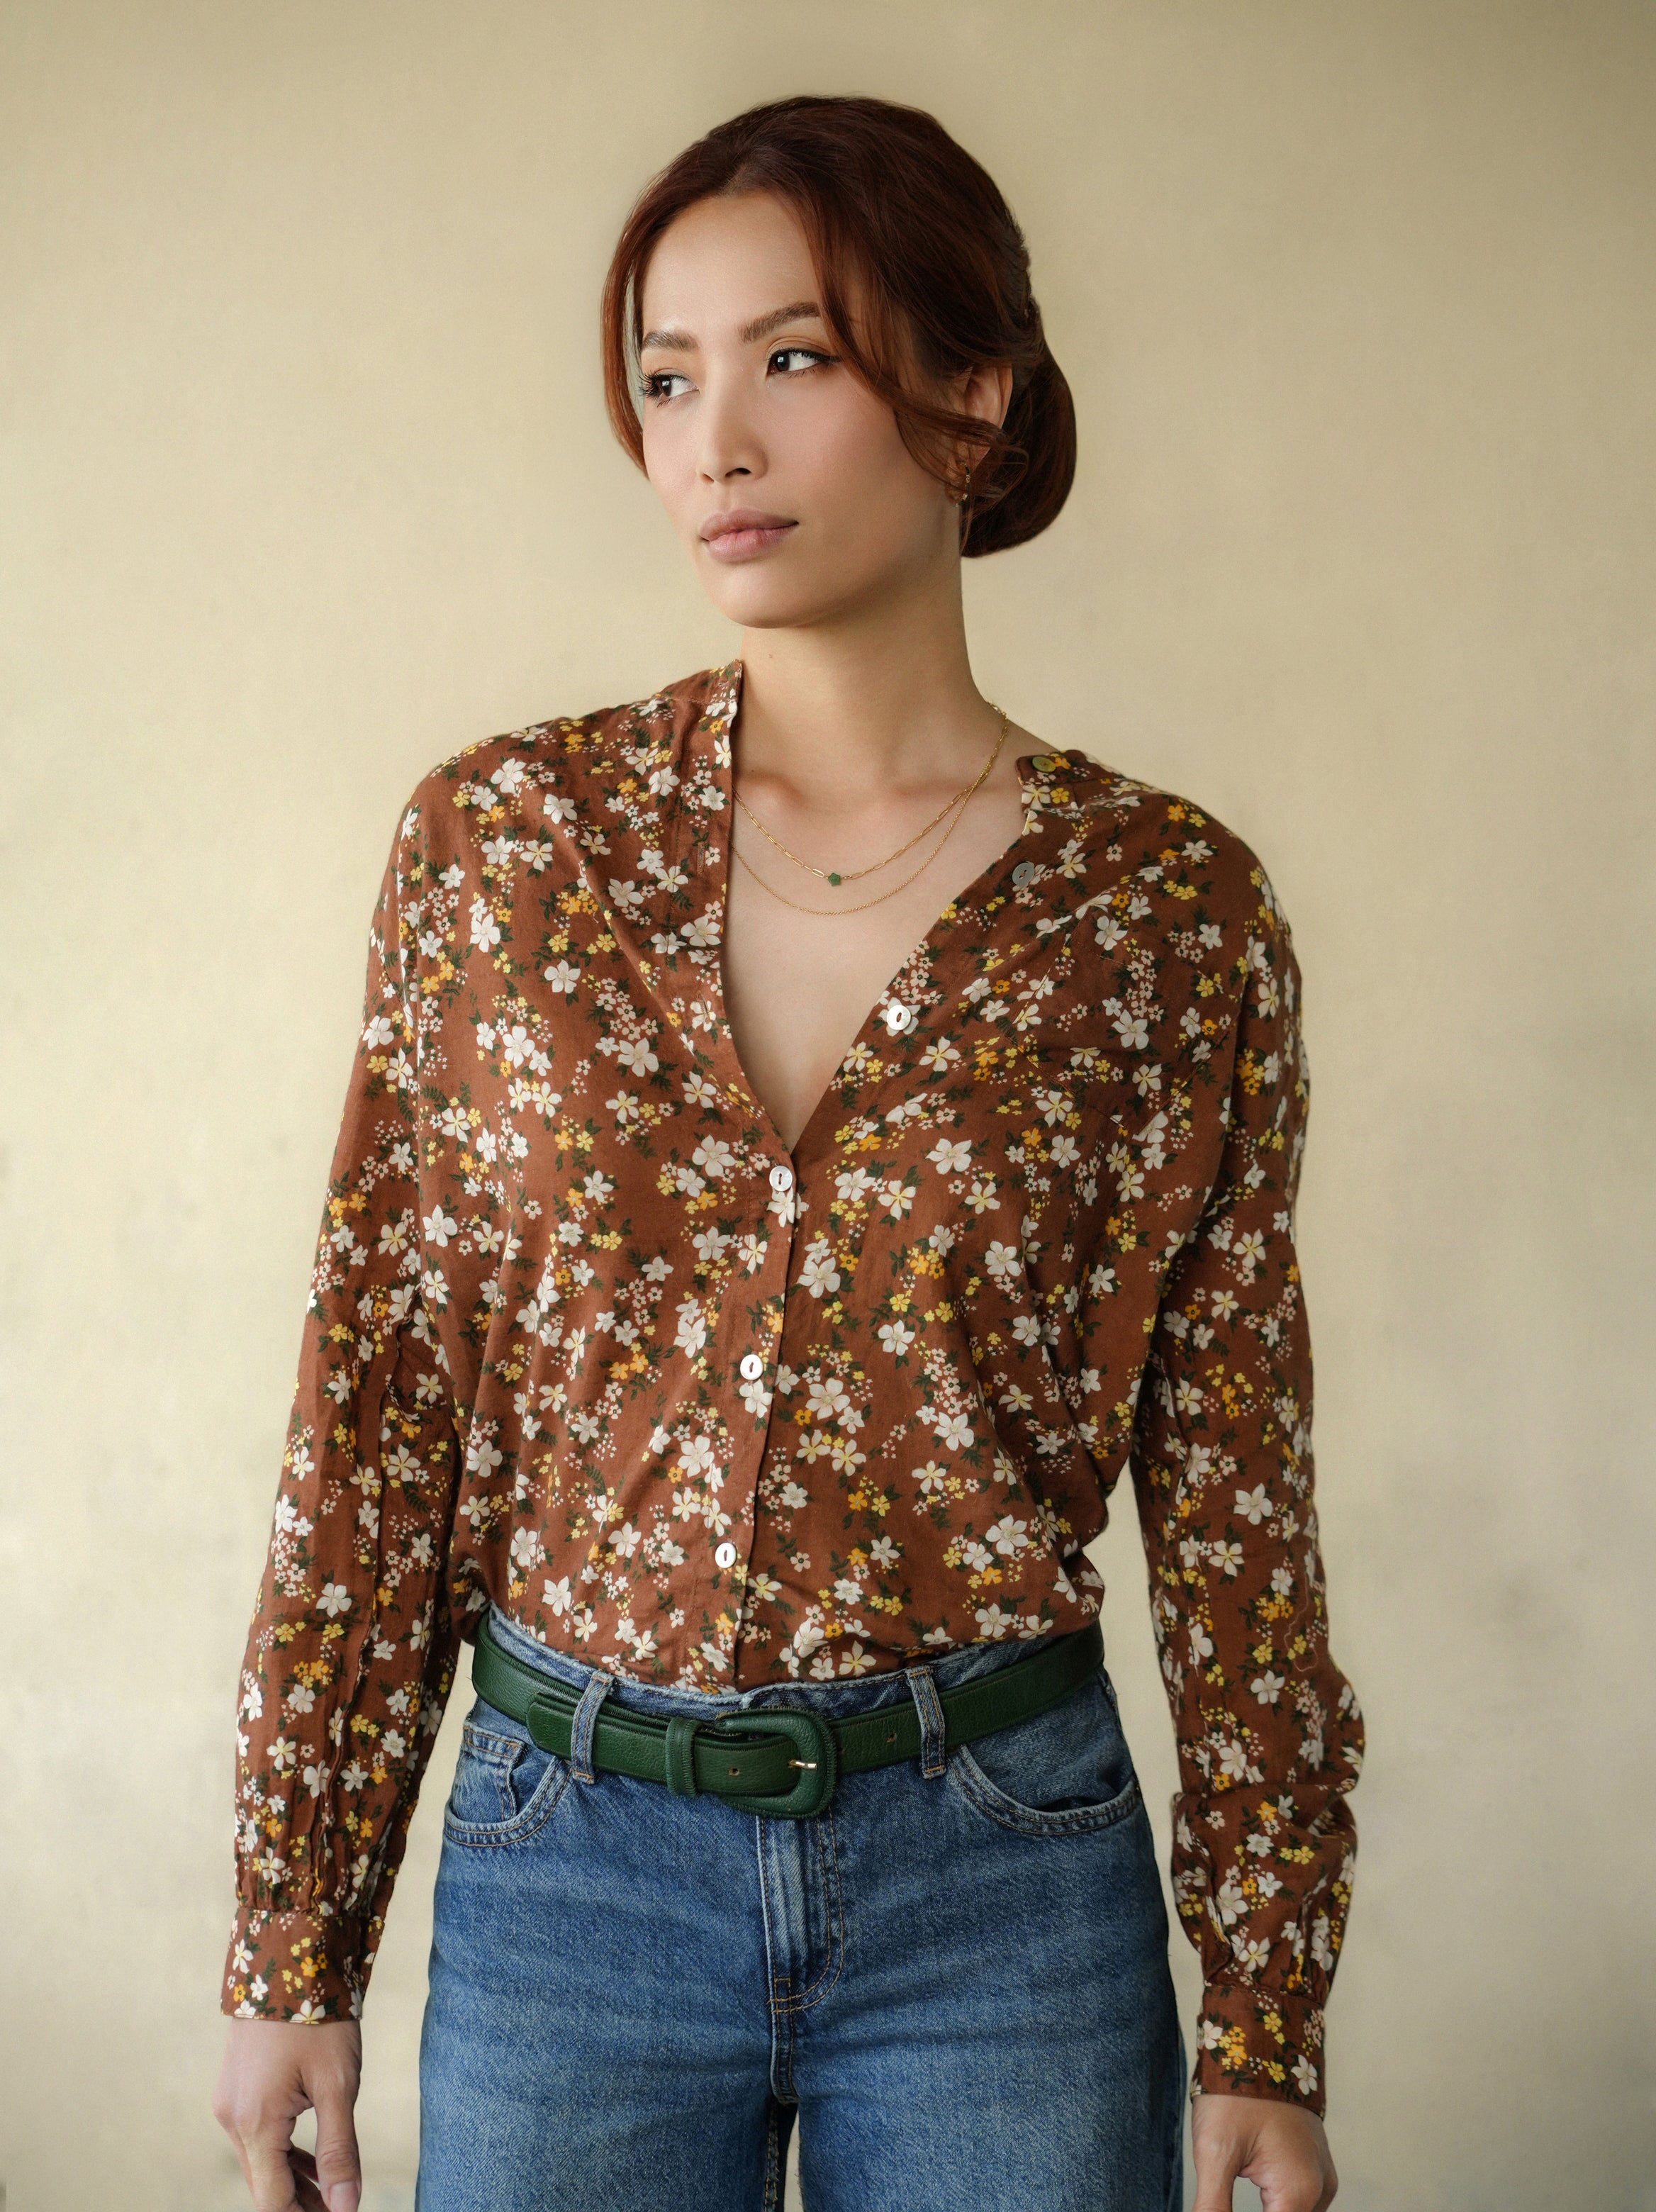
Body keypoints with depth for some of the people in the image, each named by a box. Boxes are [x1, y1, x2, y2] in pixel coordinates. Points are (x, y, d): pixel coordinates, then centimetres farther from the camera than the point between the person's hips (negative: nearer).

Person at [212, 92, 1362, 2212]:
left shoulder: (1170, 906, -4)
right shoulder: (501, 838, -2)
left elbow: (1229, 1483, 0)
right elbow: (377, 1412, 0)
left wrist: (1266, 2032, 1)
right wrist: (291, 1946, 1)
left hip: (1003, 1872, 0)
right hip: (567, 1859, 1)